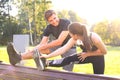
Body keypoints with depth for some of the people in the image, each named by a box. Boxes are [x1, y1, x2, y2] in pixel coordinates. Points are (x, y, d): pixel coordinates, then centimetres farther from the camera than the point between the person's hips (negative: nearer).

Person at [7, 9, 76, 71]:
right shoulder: (49, 28, -8)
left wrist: (43, 47, -29)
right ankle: (19, 57, -38)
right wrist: (29, 53, -29)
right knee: (42, 49, -22)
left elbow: (59, 41, -31)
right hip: (59, 46, 3)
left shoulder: (66, 23, -23)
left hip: (70, 48, -2)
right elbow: (42, 44, -13)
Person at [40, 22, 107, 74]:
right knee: (68, 59, -16)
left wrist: (87, 54, -25)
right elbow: (63, 49, -21)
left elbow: (104, 52, -26)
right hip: (86, 55, 3)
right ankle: (47, 63, -7)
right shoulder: (74, 39, -24)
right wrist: (48, 56, -24)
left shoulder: (94, 38, -39)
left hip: (97, 58, -3)